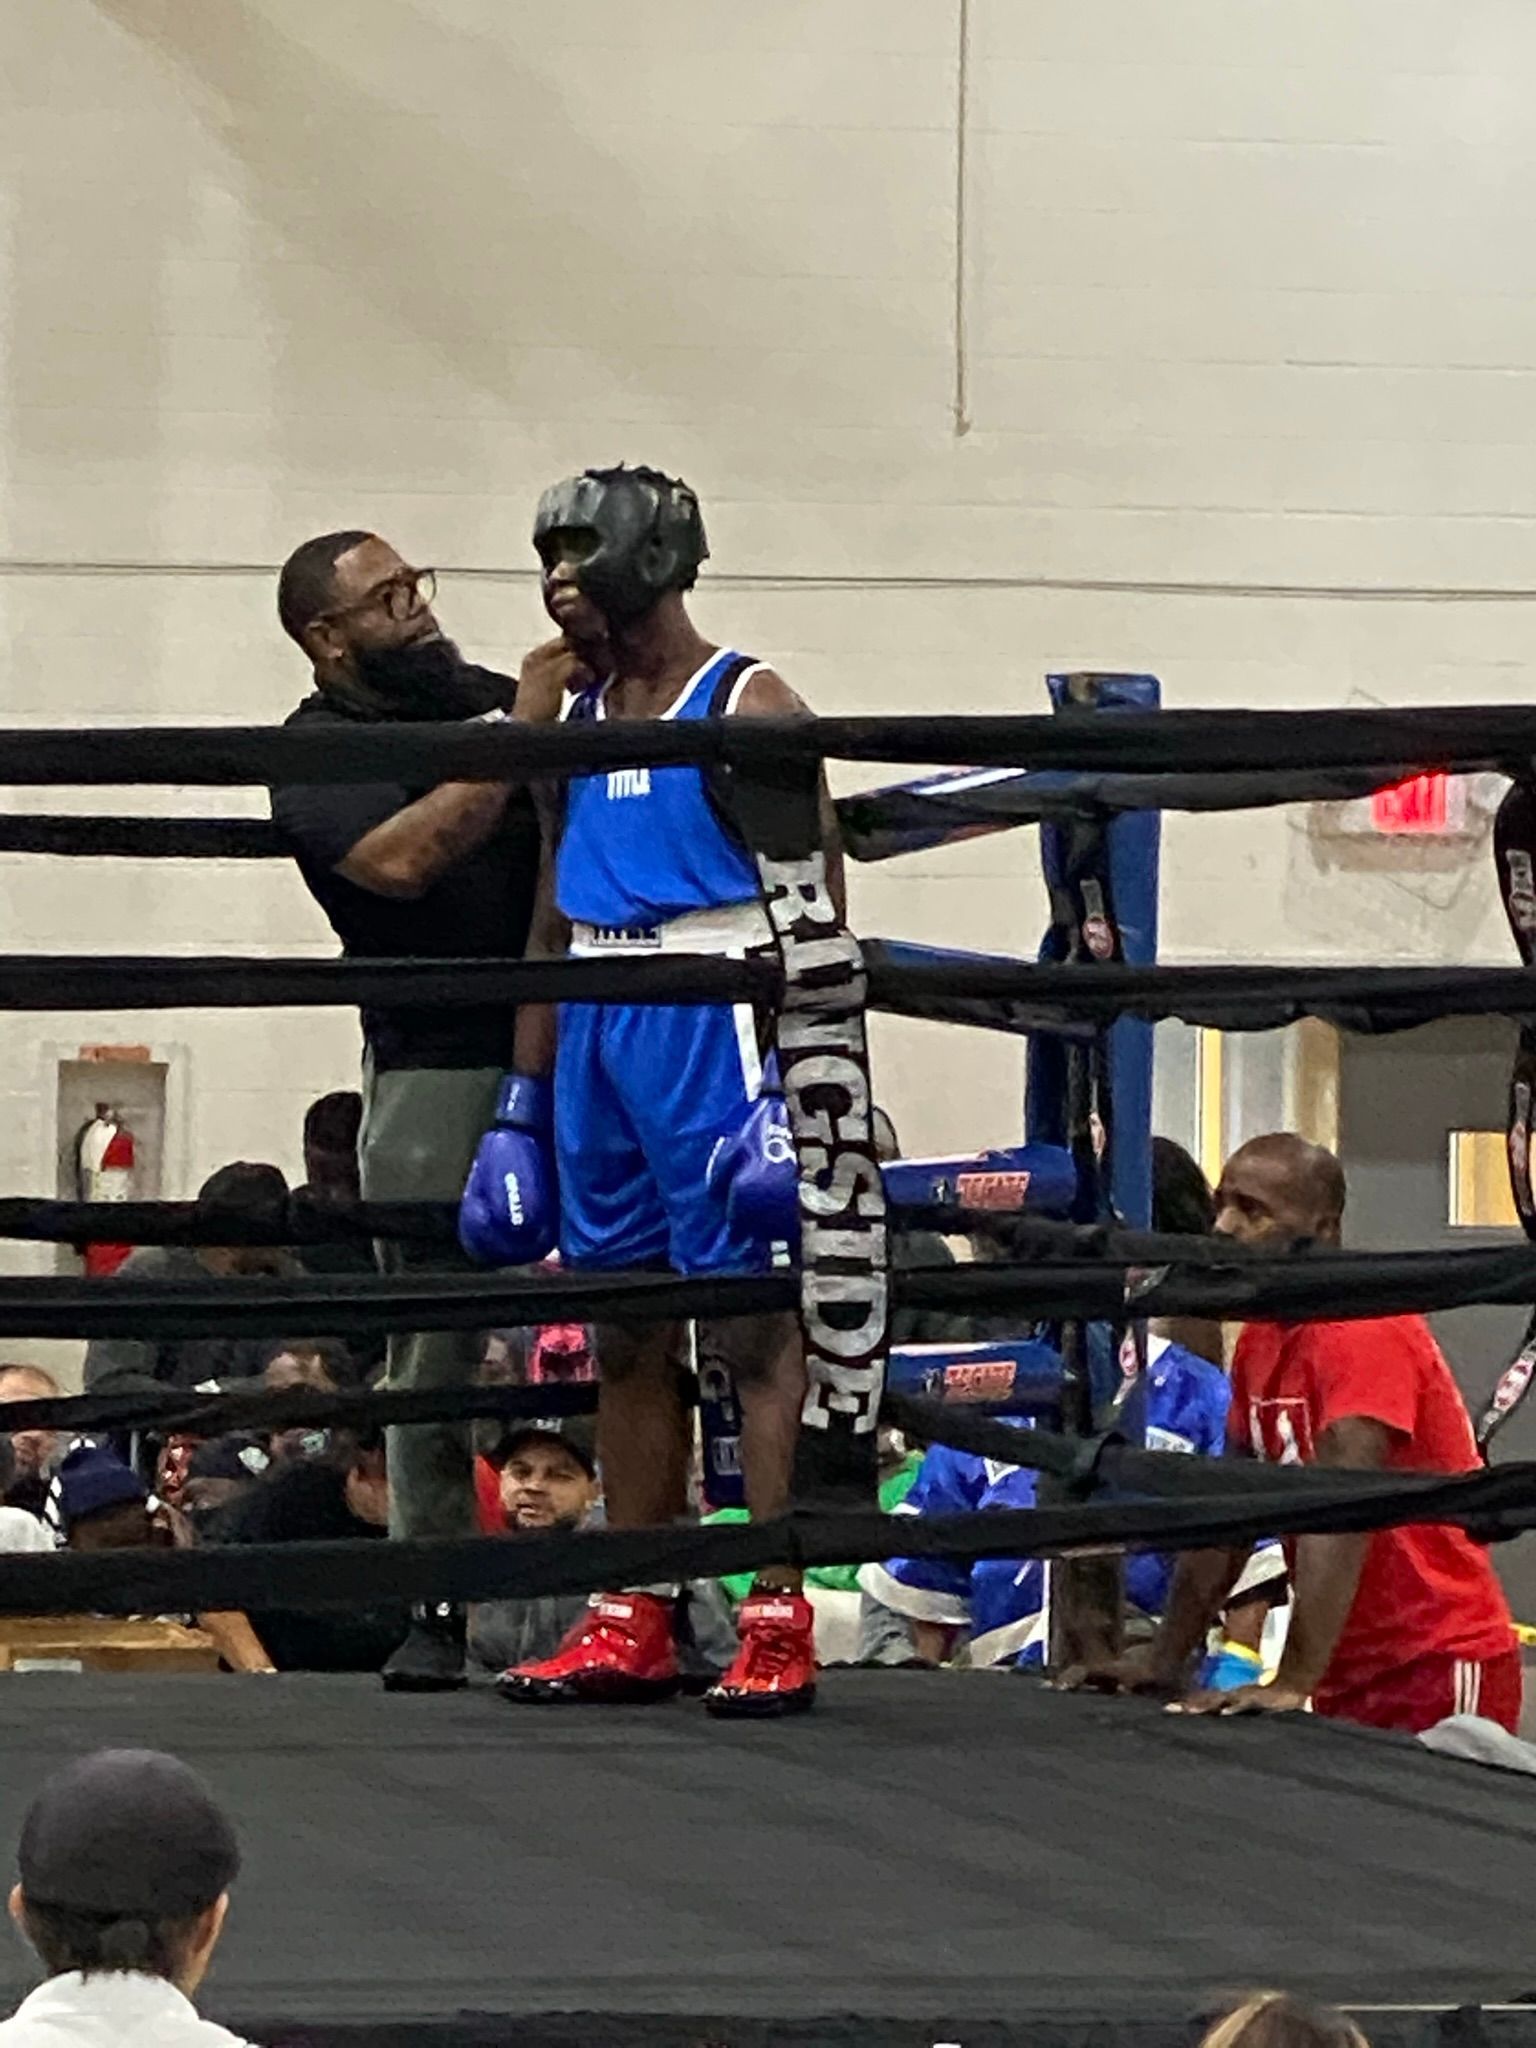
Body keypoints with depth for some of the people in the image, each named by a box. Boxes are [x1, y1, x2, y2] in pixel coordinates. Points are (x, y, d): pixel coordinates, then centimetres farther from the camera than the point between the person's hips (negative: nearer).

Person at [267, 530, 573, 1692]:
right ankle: (439, 1608, 6)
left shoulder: (489, 697, 14)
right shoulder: (318, 752, -1)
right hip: (439, 1067, -4)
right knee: (436, 1353, 0)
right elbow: (403, 858, -20)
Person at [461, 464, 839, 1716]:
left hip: (710, 1032, -7)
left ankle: (779, 1625, -9)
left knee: (750, 1321, -7)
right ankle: (635, 1625, 13)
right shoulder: (576, 725, 16)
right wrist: (522, 1102, 16)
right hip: (597, 1035, 7)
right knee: (625, 1332, 9)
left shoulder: (749, 711, -5)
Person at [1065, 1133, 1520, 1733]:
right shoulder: (1259, 1340, 9)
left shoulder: (1363, 1330, -19)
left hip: (1438, 1670, -8)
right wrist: (1166, 1658, 12)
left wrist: (1292, 1683, -34)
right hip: (1352, 1676, 8)